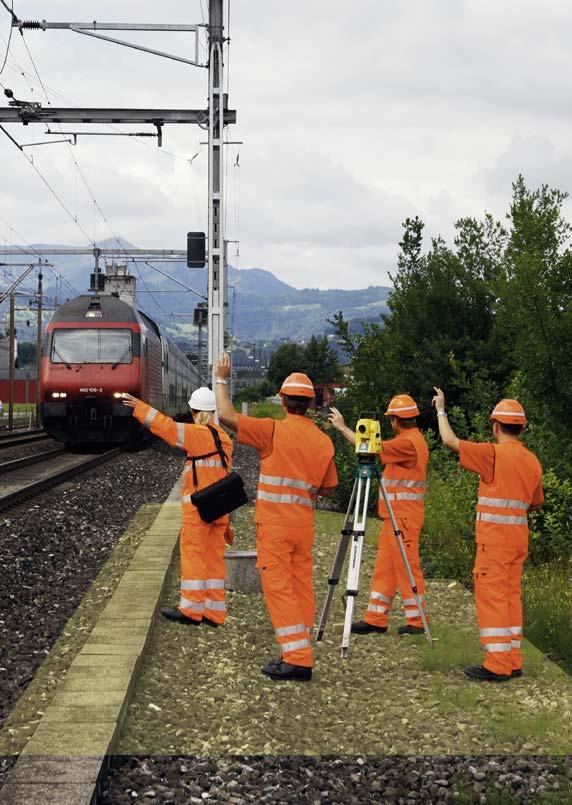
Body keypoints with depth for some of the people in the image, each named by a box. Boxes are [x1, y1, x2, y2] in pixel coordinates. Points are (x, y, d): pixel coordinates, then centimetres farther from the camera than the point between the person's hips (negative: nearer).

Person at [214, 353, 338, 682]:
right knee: (301, 586, 11)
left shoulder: (275, 431, -10)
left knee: (278, 587, -3)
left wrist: (222, 380, 1)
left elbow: (227, 416, -12)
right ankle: (298, 655, 15)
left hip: (274, 522, -5)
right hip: (304, 523, 5)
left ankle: (297, 658, -8)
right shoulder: (324, 441, 6)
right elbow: (329, 487, 13)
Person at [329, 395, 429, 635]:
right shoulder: (411, 439, 16)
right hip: (394, 515, 10)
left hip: (404, 515, -10)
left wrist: (342, 428, -10)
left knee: (406, 565, -5)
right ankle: (376, 619, 13)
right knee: (384, 566, 10)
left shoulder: (409, 442, -15)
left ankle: (417, 620, 1)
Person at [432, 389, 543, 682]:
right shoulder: (533, 461, 10)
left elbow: (450, 441, -10)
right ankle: (512, 661, 15)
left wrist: (441, 410, 4)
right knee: (511, 595, 12)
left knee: (491, 596, -5)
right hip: (519, 536, 7)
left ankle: (497, 665, -6)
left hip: (494, 536, -7)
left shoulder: (494, 454, -12)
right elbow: (536, 502, 20)